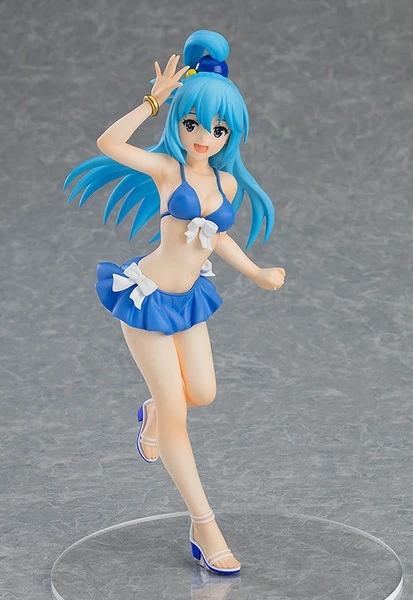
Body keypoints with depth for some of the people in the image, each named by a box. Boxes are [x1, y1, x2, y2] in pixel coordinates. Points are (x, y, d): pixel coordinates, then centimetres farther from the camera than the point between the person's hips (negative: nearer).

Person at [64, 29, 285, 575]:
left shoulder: (227, 182, 3)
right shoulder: (166, 168, -14)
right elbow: (109, 144, -28)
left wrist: (257, 274, 19)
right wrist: (155, 100, -28)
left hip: (190, 296, 6)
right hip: (150, 295, -6)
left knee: (202, 394, 7)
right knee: (176, 415, -2)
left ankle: (153, 413, 45)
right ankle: (204, 526, 6)